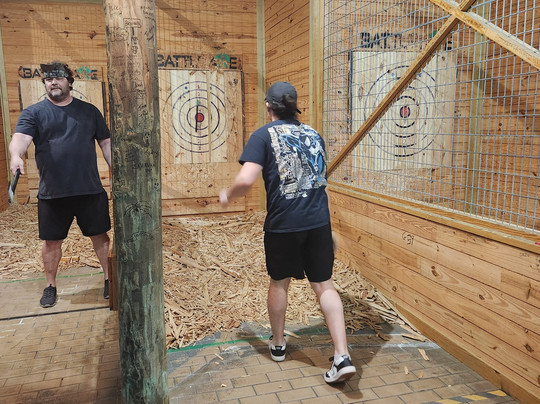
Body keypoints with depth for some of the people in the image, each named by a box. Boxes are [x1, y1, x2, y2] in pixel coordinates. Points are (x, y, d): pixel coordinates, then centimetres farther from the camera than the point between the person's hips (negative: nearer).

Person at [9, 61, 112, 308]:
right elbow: (21, 137, -15)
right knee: (51, 241, 11)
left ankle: (110, 278, 25)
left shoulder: (89, 111, 8)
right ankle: (50, 286, 29)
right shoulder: (33, 113, 2)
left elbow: (106, 143, 11)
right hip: (52, 193, 0)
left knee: (100, 235, 8)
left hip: (90, 190, 1)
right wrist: (16, 155, -37)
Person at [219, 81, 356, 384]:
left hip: (283, 223, -3)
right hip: (319, 221, 4)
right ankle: (343, 356, 2)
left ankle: (278, 344, 36)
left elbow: (246, 180, -16)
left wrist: (228, 196, 3)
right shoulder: (313, 134, 12)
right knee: (324, 284, 9)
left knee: (280, 282, 18)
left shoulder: (264, 135, -5)